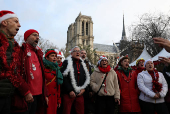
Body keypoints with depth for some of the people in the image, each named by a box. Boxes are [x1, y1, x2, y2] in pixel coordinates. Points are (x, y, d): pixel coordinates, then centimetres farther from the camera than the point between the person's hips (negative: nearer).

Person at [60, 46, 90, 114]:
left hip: (80, 93, 5)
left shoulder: (82, 64, 16)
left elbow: (87, 78, 16)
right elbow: (63, 77, -11)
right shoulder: (67, 62, -2)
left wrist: (83, 88, 2)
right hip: (68, 93, -5)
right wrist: (70, 90, -14)